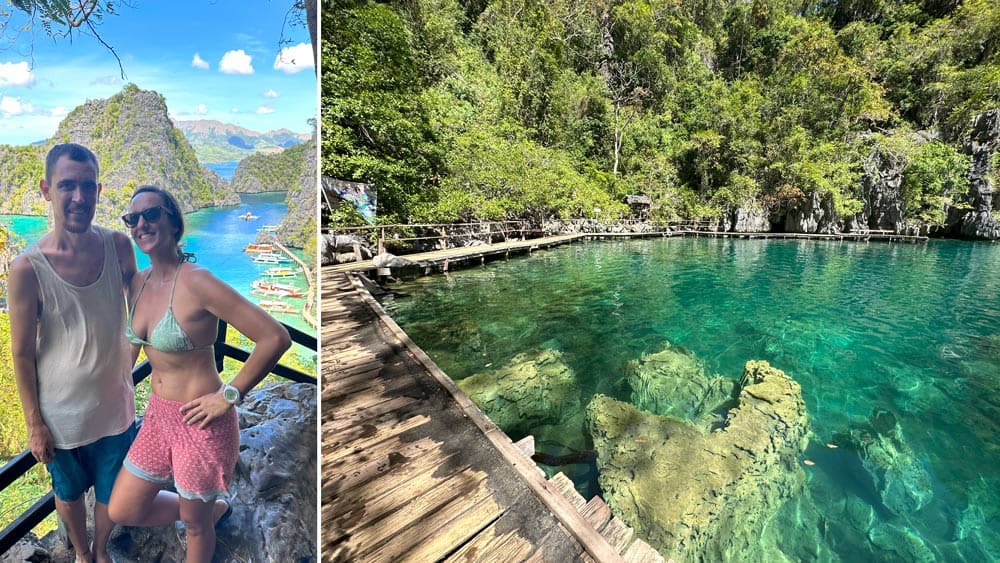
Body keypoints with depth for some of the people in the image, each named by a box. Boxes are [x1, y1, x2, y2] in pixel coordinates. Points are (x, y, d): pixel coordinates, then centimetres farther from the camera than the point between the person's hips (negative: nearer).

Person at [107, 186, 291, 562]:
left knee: (195, 524, 16)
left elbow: (275, 337, -30)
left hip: (200, 421, -7)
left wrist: (228, 396, -22)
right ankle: (215, 506, 44)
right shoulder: (139, 282, 2)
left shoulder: (196, 282, -24)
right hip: (159, 414, 8)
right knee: (121, 511, 22)